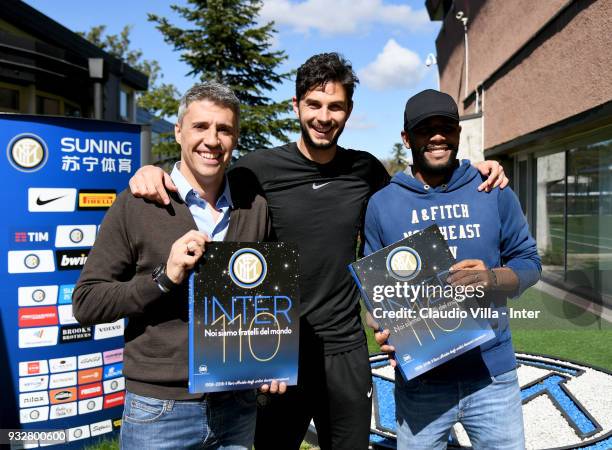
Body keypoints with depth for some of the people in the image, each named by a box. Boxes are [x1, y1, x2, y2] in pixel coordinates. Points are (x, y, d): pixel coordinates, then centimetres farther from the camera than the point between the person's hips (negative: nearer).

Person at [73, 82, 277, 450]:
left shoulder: (256, 205, 1)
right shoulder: (136, 203, -8)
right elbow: (86, 303, -8)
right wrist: (164, 278, -21)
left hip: (239, 406, 3)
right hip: (159, 410, -3)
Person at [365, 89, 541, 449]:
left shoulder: (494, 192, 2)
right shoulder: (382, 204, 2)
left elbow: (529, 261, 5)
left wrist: (494, 279, -17)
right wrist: (383, 328, -13)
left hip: (493, 373, 1)